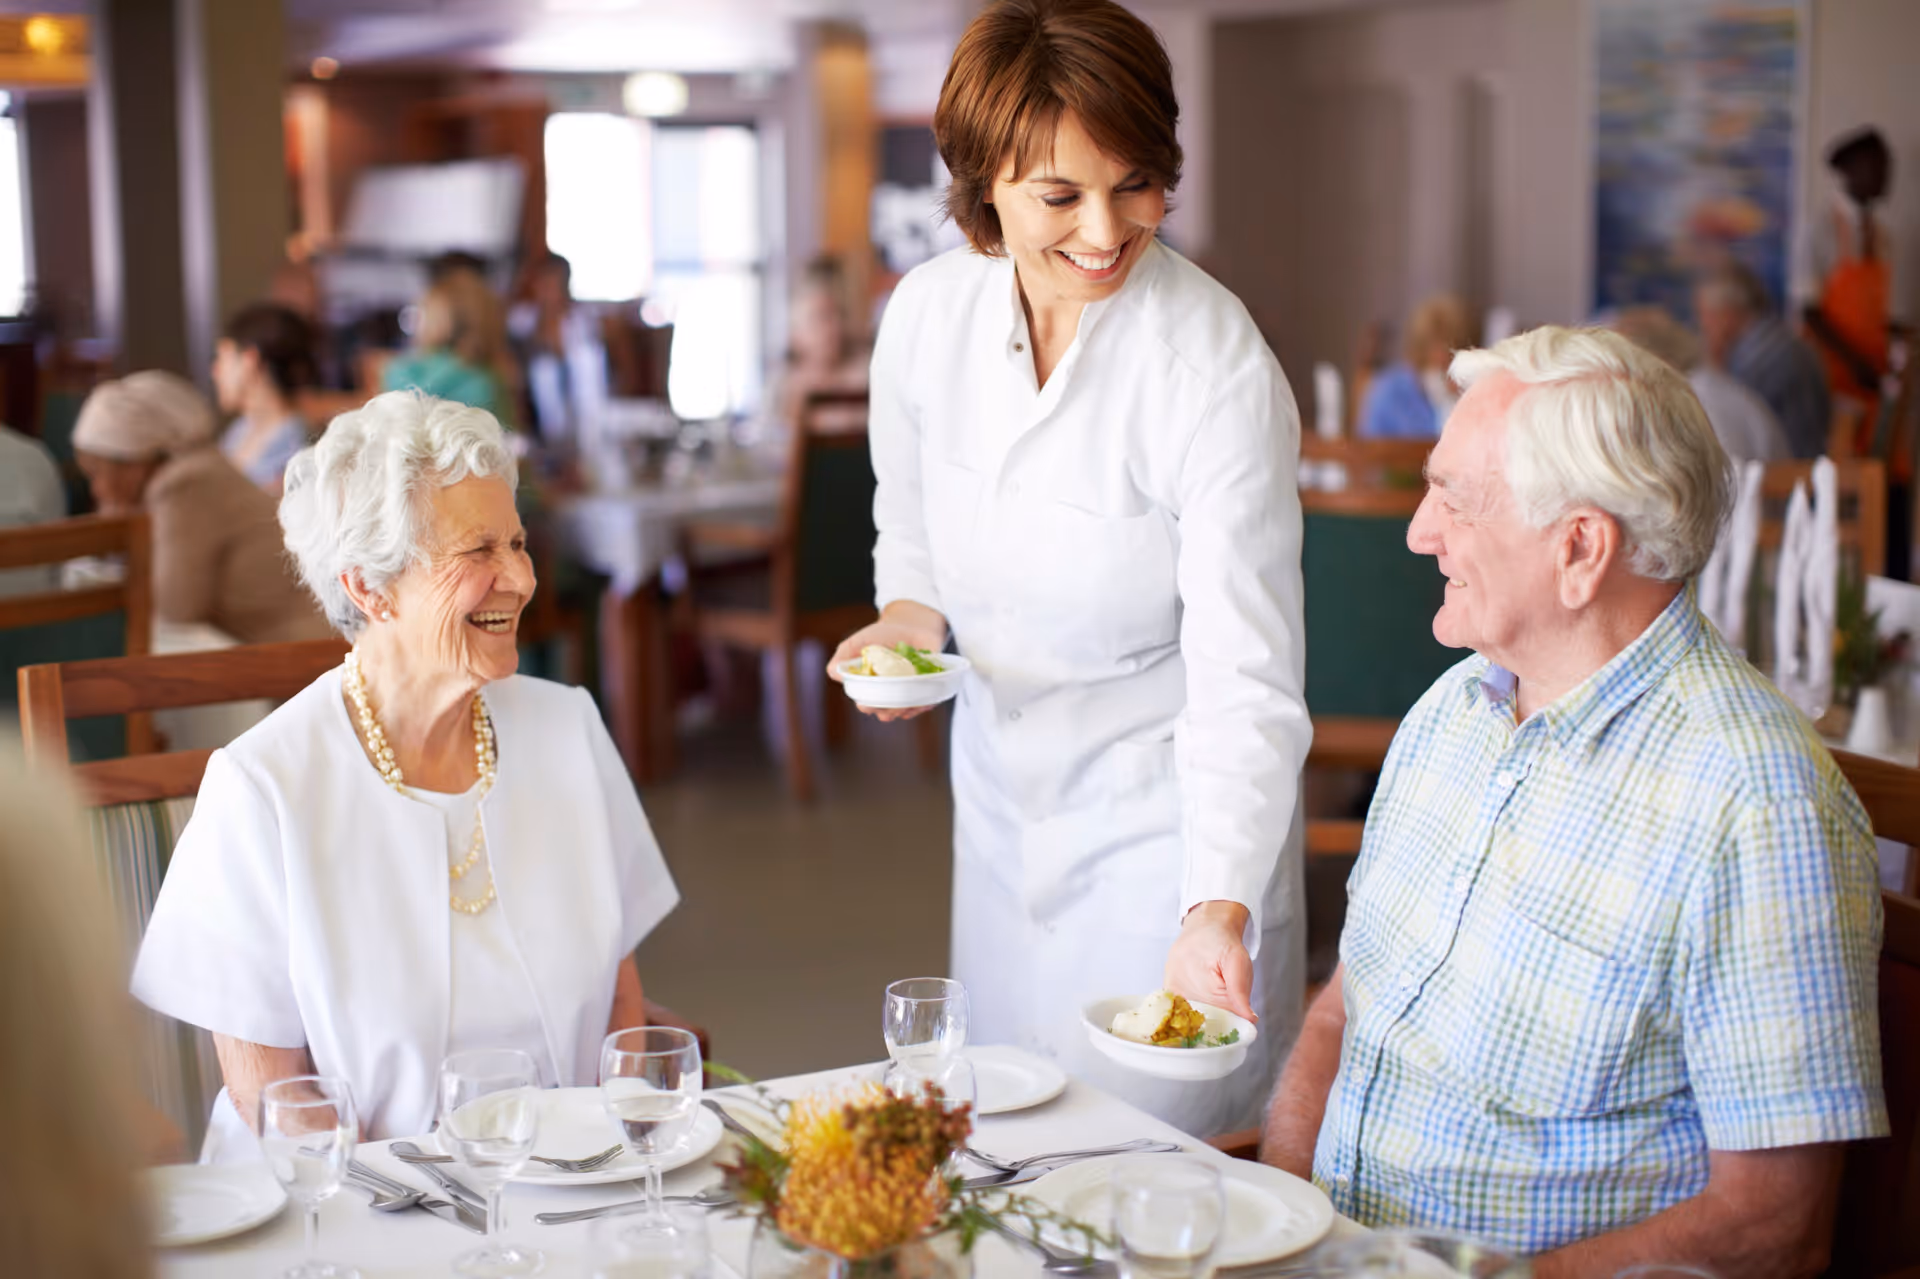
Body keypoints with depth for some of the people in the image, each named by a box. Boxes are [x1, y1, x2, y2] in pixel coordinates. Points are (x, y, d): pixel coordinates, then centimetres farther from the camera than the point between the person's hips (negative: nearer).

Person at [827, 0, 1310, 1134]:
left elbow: (1246, 682, -26)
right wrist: (909, 614, -10)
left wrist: (1218, 909, -37)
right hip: (1002, 788, 5)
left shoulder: (1220, 372, -24)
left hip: (1167, 814, -5)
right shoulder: (927, 314, -8)